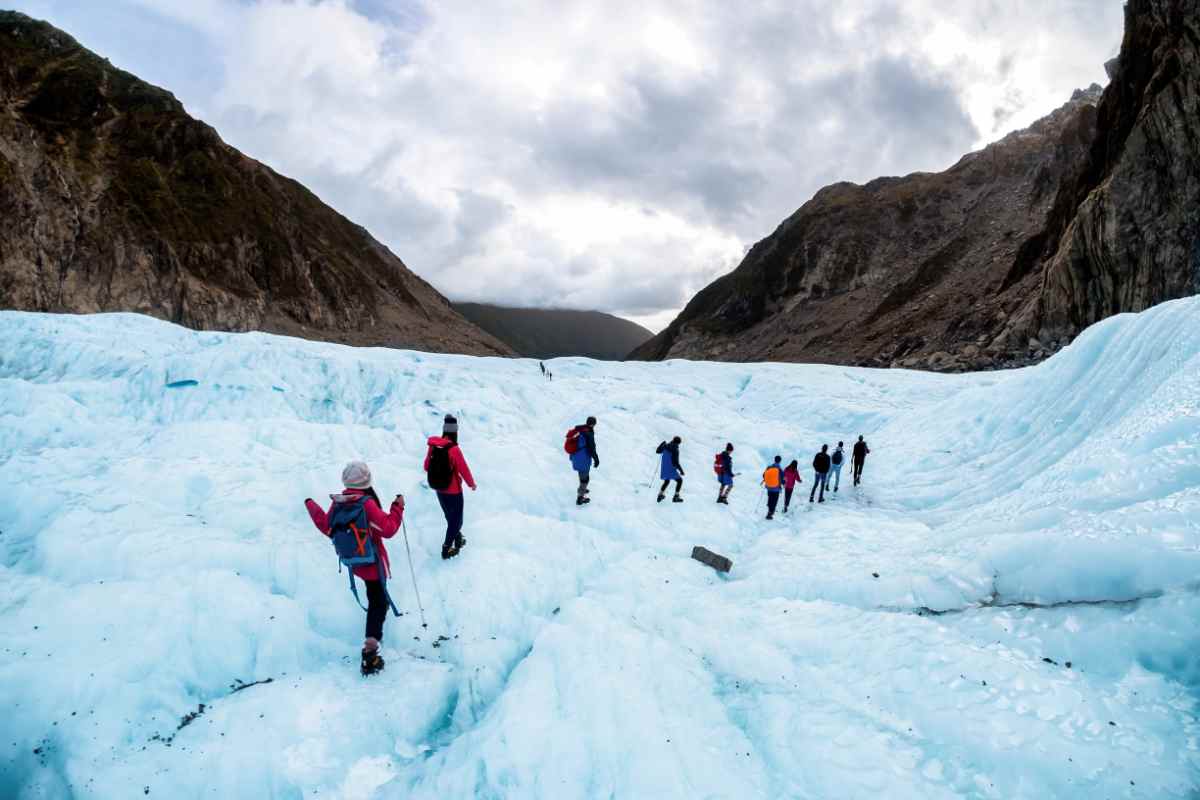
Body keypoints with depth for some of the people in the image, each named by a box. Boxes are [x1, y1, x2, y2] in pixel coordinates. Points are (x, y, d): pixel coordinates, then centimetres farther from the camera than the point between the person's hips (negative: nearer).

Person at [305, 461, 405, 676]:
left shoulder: (337, 503, -9)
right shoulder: (367, 503, -26)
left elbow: (326, 527, 8)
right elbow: (388, 529, -24)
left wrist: (312, 506, 20)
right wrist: (398, 508, -12)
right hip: (372, 561, -6)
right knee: (377, 603, 0)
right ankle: (370, 649, -8)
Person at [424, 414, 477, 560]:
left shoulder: (432, 446, -8)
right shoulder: (454, 449, -26)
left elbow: (427, 466, 5)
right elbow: (464, 470, -18)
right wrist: (471, 483, 1)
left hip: (438, 489, 6)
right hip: (453, 491, -6)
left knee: (450, 517, 25)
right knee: (457, 520, 13)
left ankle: (458, 540, 43)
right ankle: (446, 549, 17)